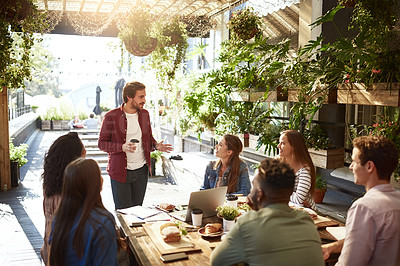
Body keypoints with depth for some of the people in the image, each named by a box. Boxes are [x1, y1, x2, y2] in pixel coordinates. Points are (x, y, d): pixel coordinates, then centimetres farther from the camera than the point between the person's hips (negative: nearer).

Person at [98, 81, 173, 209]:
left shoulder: (144, 114, 7)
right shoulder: (111, 117, -9)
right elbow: (102, 143, -6)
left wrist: (156, 145, -5)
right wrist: (122, 147, -22)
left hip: (141, 171, 4)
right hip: (120, 172, -4)